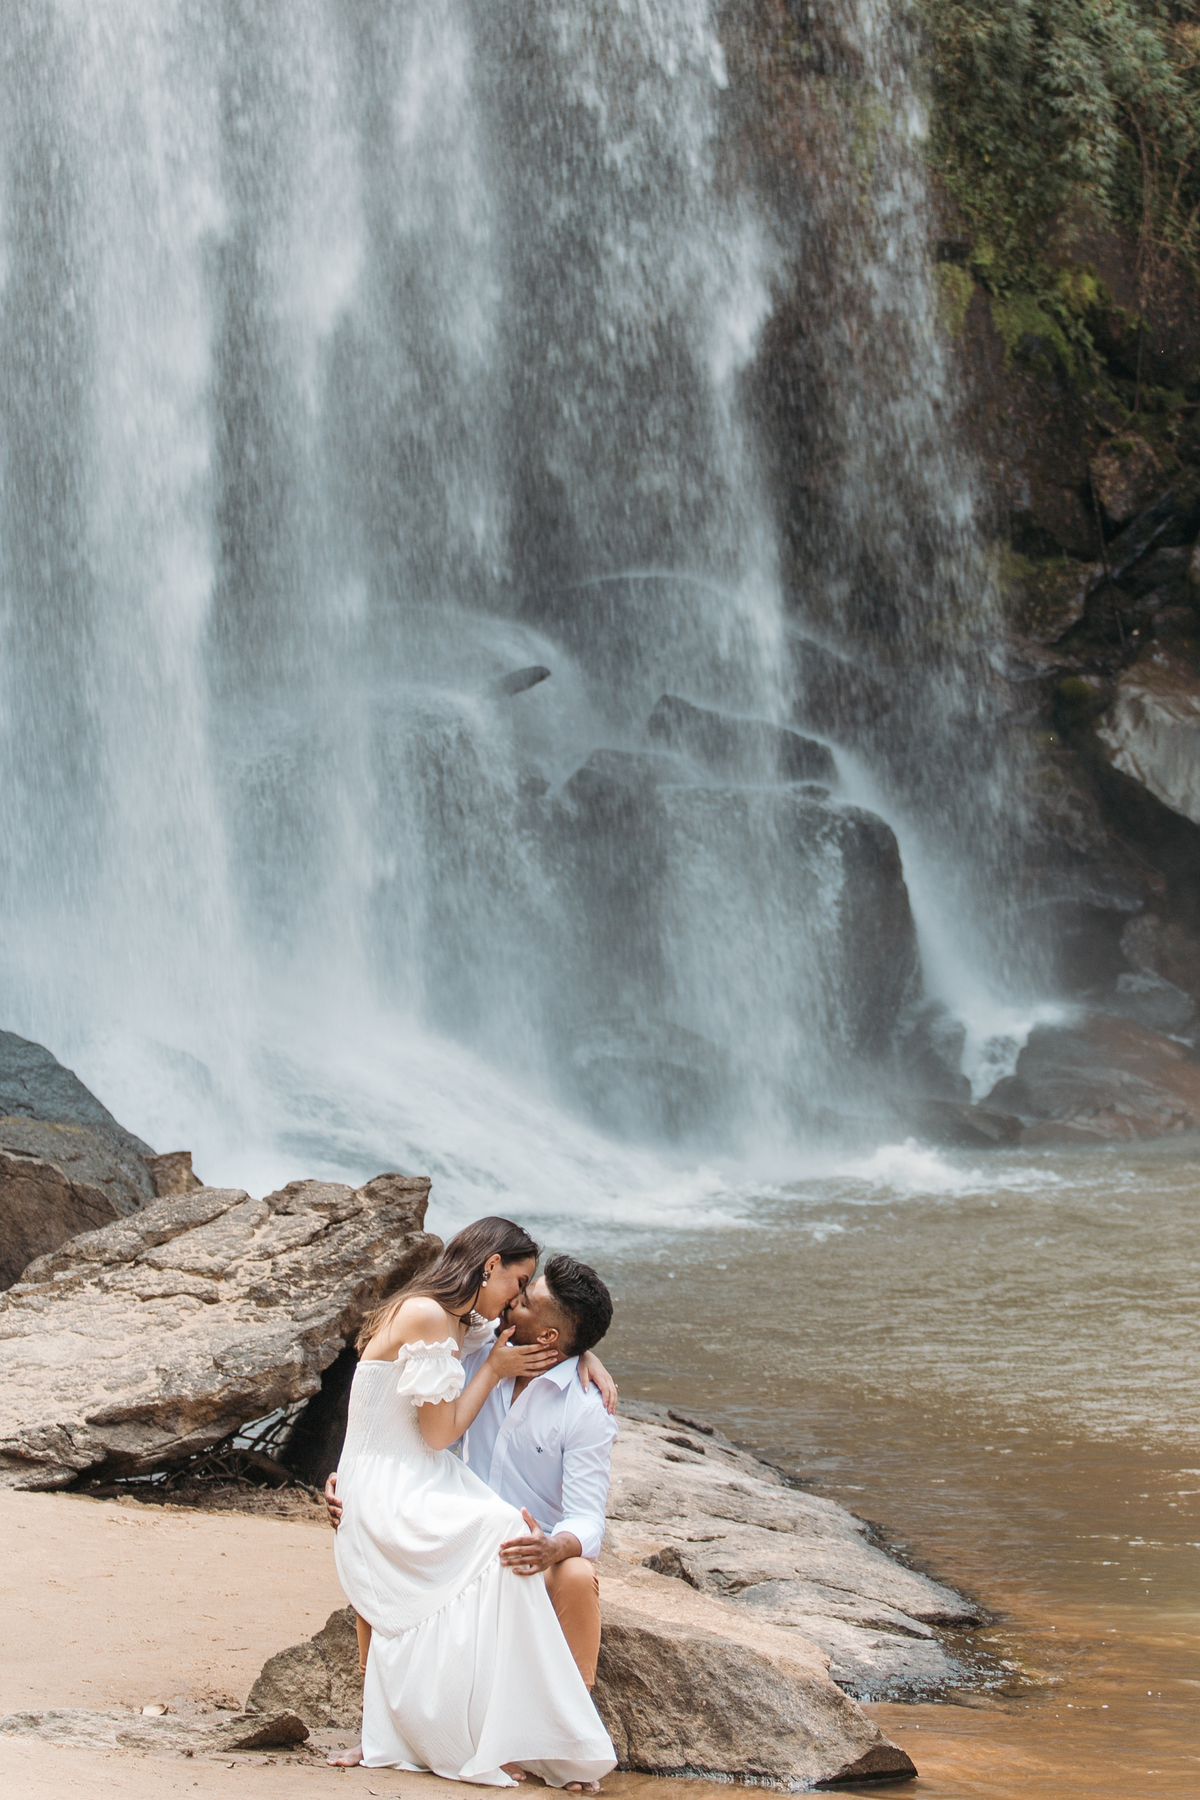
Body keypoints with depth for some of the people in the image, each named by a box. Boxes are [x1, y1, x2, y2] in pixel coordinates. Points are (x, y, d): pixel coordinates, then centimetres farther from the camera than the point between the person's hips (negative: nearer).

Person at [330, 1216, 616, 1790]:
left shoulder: (463, 1325, 15)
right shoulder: (426, 1316, -15)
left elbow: (547, 1336, 32)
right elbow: (440, 1432, -14)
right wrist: (495, 1368, -4)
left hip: (412, 1491, 9)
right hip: (383, 1496, -9)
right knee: (498, 1532, -29)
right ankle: (490, 1741, -24)